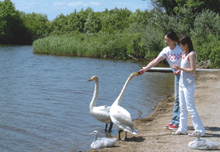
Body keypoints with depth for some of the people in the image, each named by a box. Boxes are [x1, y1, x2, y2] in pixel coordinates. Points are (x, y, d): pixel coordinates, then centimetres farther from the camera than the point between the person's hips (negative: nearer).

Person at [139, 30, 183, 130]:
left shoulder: (181, 48, -18)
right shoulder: (166, 51, -2)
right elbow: (155, 61, -8)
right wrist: (144, 69, -19)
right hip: (177, 75, 7)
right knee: (177, 98, 11)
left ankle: (177, 123, -4)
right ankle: (174, 121, 17)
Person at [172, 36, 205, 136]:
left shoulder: (191, 54, -14)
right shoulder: (184, 54, 12)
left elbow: (193, 70, -19)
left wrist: (180, 68, -19)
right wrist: (178, 70, 6)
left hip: (189, 84, -9)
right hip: (182, 83, 9)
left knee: (190, 108, -8)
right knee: (182, 107, 13)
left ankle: (200, 130, -3)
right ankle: (182, 129, 21)